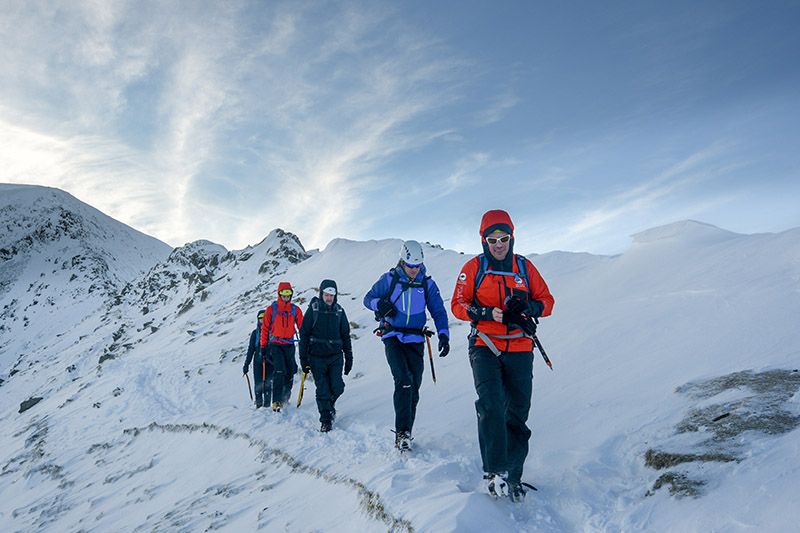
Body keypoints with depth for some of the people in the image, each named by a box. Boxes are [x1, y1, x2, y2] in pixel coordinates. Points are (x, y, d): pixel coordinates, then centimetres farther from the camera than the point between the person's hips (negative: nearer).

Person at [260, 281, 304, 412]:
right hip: (275, 344, -3)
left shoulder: (295, 310, 7)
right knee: (280, 372, -17)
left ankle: (285, 399, 23)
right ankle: (276, 402, -15)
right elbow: (264, 329, 4)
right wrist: (263, 347, 3)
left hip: (289, 345, 3)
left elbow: (302, 327, 6)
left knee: (290, 373, 4)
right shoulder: (271, 309, 0)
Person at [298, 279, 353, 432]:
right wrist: (303, 359, -4)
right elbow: (304, 334, 0)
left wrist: (349, 357, 10)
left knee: (337, 388, -5)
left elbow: (345, 335, 13)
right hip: (317, 357, -2)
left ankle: (330, 404, 27)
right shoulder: (313, 309, -2)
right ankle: (326, 421, 12)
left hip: (335, 356, 2)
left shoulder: (339, 311, 7)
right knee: (322, 390, -2)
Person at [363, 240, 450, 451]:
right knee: (404, 381, -20)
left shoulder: (427, 284, 6)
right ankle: (402, 432, -18)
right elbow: (368, 298, 7)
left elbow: (438, 311, 7)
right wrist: (379, 303, -16)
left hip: (415, 340, 3)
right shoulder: (389, 279, 1)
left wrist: (443, 335, -8)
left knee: (413, 388, 4)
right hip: (393, 338, -3)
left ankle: (405, 433, 17)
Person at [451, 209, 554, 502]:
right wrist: (487, 313, -17)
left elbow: (546, 300, 10)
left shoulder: (524, 267, 8)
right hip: (485, 348, -2)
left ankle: (512, 476, 20)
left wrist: (528, 307, -13)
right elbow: (458, 304, 1)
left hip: (520, 350, 3)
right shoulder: (474, 267, 3)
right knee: (491, 405, -19)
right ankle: (495, 471, -9)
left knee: (517, 414, 7)